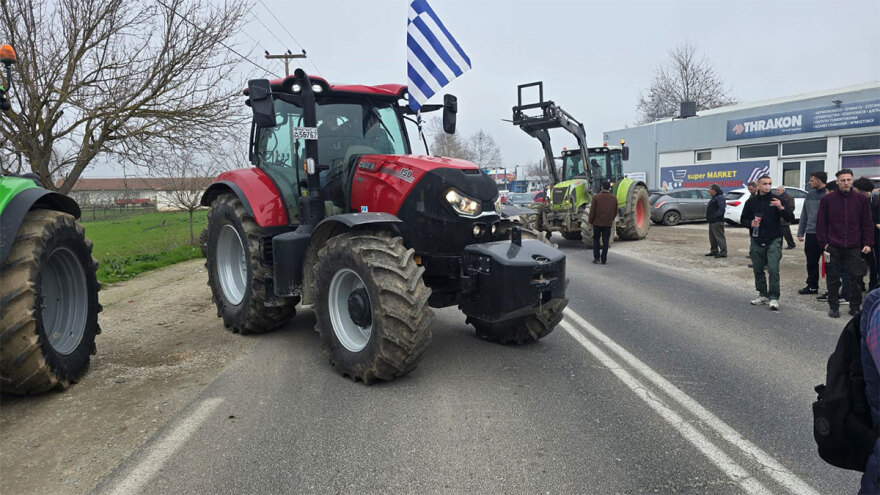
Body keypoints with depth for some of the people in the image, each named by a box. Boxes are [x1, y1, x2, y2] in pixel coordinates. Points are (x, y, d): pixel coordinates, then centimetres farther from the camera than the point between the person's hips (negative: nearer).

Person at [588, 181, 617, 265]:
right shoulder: (614, 198, 2)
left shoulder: (596, 197, -8)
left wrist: (590, 221, 3)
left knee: (596, 241, 11)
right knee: (605, 242, 6)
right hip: (608, 224, 2)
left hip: (597, 223, -2)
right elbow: (615, 212, 11)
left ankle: (596, 258, 6)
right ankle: (603, 260, 7)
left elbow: (592, 211, -7)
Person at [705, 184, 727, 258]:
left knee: (719, 236, -11)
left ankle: (723, 252, -11)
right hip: (712, 221, 11)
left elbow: (722, 208, -24)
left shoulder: (720, 198, -13)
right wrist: (709, 218, 15)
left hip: (717, 221, -11)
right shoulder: (714, 198, 21)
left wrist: (715, 216, -25)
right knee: (712, 237, 15)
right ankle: (714, 251, 24)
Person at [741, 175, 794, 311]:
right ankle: (763, 295, 24)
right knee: (758, 269, 10)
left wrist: (781, 207, -21)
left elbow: (791, 218, -4)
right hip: (757, 240, 3)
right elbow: (743, 219, 14)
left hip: (773, 240, -3)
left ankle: (774, 298, -7)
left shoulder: (776, 200, -1)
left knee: (773, 269, -12)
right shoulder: (751, 201, 6)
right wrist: (750, 223, -8)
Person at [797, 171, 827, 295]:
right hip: (811, 234, 6)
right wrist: (800, 232, 12)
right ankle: (812, 286, 23)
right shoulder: (810, 195, 11)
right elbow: (804, 215, 15)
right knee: (811, 262, 12)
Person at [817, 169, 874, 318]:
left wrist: (868, 243, -1)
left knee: (856, 278, 4)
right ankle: (833, 307, 17)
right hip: (833, 247, -1)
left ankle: (855, 307, 17)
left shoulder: (861, 200, 4)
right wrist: (824, 243, -5)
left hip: (854, 247, 1)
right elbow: (821, 223, 1)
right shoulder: (827, 199, 0)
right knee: (833, 279, 6)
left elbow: (867, 224, 7)